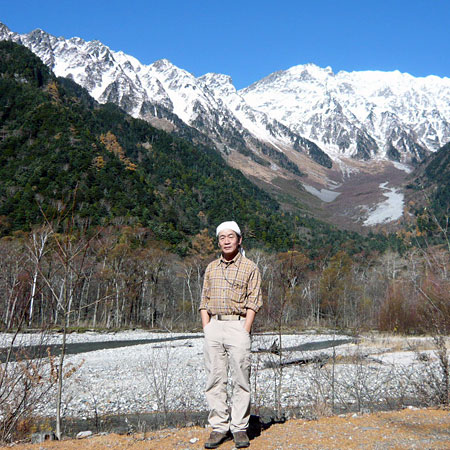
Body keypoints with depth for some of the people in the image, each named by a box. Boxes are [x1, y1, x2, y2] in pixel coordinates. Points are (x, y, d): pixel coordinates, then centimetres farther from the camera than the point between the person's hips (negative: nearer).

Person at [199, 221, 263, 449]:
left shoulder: (250, 267, 3)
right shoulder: (211, 268, 15)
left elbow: (253, 302, -2)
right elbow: (204, 301, 14)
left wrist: (245, 332, -11)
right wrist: (206, 329, 3)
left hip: (238, 325, -3)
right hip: (214, 326, 4)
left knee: (241, 379, 0)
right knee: (215, 379, 4)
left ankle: (240, 427, 11)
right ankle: (219, 427, 13)